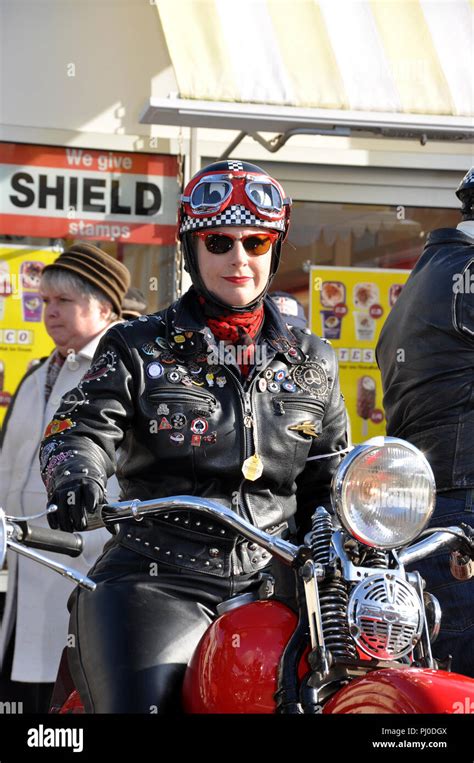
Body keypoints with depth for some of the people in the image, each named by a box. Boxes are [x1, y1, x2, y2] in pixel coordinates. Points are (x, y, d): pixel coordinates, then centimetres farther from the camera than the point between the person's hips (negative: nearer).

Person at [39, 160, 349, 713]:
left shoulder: (312, 362, 16)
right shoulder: (137, 347, 7)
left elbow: (328, 479, 22)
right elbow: (83, 429, -7)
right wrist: (74, 478, -28)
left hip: (270, 580, 3)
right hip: (156, 578, -3)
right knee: (138, 701, -24)